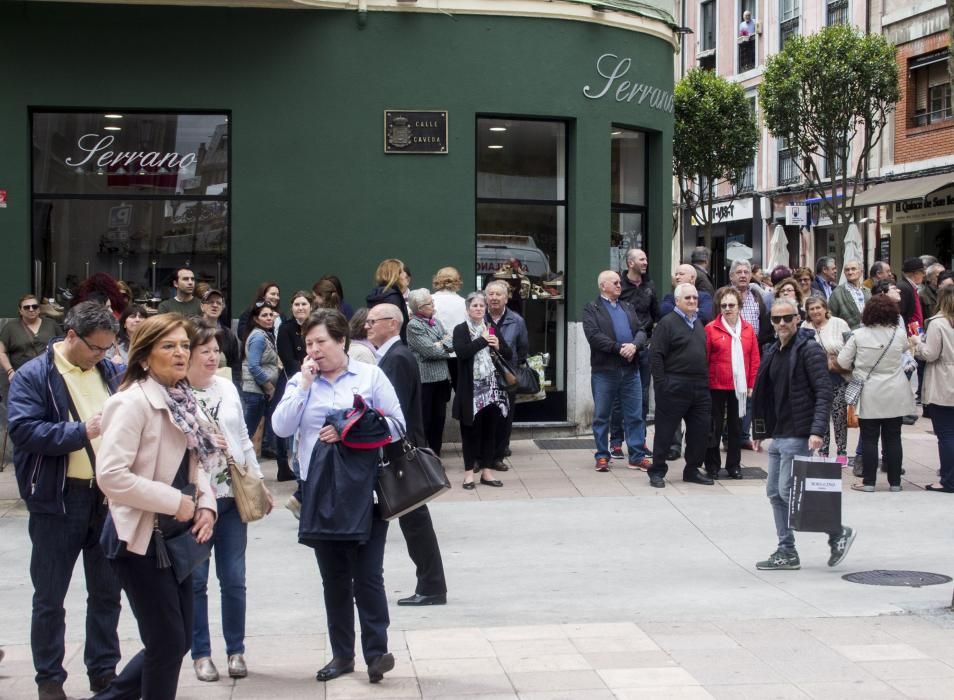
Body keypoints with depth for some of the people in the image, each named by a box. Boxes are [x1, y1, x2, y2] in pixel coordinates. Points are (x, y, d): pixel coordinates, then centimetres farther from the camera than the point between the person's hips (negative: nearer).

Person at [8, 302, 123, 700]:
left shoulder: (108, 370, 9)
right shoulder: (32, 376, -8)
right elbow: (23, 430, -19)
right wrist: (83, 431, -25)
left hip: (107, 495, 5)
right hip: (58, 500, -5)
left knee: (107, 591, 13)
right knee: (50, 597, 6)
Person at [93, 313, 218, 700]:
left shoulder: (182, 400, 8)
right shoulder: (132, 402, -18)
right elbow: (110, 475, -26)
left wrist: (205, 506, -3)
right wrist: (175, 502, -21)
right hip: (140, 537, -8)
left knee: (179, 640, 13)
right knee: (168, 644, 0)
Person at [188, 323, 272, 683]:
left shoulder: (227, 387, 7)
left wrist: (259, 482, 13)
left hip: (232, 493, 4)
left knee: (234, 578, 8)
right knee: (195, 579, 5)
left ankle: (236, 651, 19)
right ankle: (201, 653, 17)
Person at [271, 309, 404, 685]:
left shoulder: (370, 375, 1)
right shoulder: (300, 381, 8)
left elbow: (396, 424, -4)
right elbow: (281, 427, -4)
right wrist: (304, 385, -10)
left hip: (364, 489, -3)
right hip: (320, 491, 3)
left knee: (367, 575, -6)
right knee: (333, 577, 10)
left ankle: (376, 652, 0)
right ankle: (342, 654, 19)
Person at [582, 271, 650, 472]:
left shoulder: (628, 308, 17)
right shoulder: (591, 309, 0)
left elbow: (640, 331, 8)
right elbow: (594, 335, -13)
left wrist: (634, 345, -14)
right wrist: (619, 347, -18)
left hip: (630, 369, 4)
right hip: (604, 370, -4)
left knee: (635, 416, 5)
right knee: (601, 416, 4)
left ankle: (638, 456, 10)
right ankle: (602, 456, 13)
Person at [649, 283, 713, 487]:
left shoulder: (699, 324, 17)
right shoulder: (667, 323, -7)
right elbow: (657, 356, -11)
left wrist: (706, 382, 14)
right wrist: (661, 384, -16)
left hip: (699, 387, 7)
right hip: (674, 386, -7)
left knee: (700, 430, 8)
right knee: (665, 431, -1)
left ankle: (693, 470, 20)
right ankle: (657, 472, 7)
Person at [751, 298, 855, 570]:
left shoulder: (809, 350, -11)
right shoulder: (772, 352, 14)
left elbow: (824, 392, -16)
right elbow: (763, 395, 21)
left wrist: (817, 430, -25)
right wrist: (759, 432, 19)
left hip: (799, 435, -9)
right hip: (777, 435, 9)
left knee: (788, 491, -10)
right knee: (775, 492, 9)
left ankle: (838, 533, 3)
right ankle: (786, 552, 16)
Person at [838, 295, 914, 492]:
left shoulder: (858, 335, -9)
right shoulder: (899, 334, -6)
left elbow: (843, 361, -4)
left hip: (869, 396, -2)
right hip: (895, 396, 2)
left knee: (869, 439, 5)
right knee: (893, 438, 8)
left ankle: (869, 481, 6)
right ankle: (895, 482, 12)